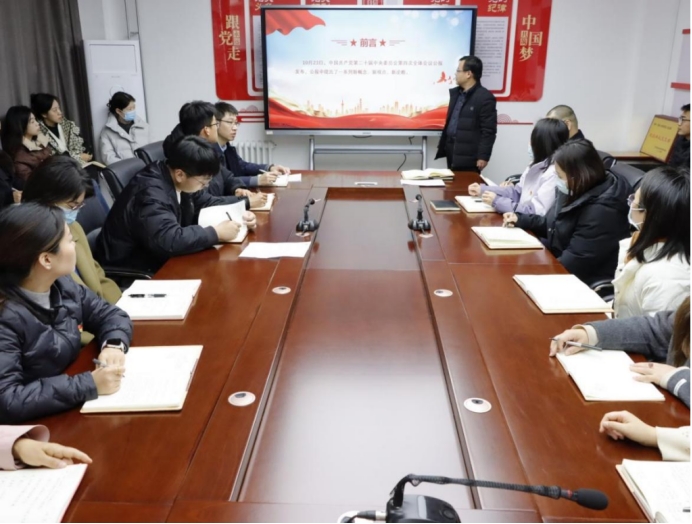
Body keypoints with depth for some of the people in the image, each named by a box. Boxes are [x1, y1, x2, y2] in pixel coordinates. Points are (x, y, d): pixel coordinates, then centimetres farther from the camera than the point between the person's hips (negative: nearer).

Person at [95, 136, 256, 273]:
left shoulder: (177, 181, -3)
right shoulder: (150, 194, -29)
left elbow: (208, 202, 11)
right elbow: (170, 240, -40)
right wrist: (217, 233, -30)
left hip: (156, 256, 8)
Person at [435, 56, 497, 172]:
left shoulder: (485, 97, -12)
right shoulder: (456, 93, 13)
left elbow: (489, 131, -14)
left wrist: (483, 156, -16)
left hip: (468, 157, -8)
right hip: (452, 153, 8)